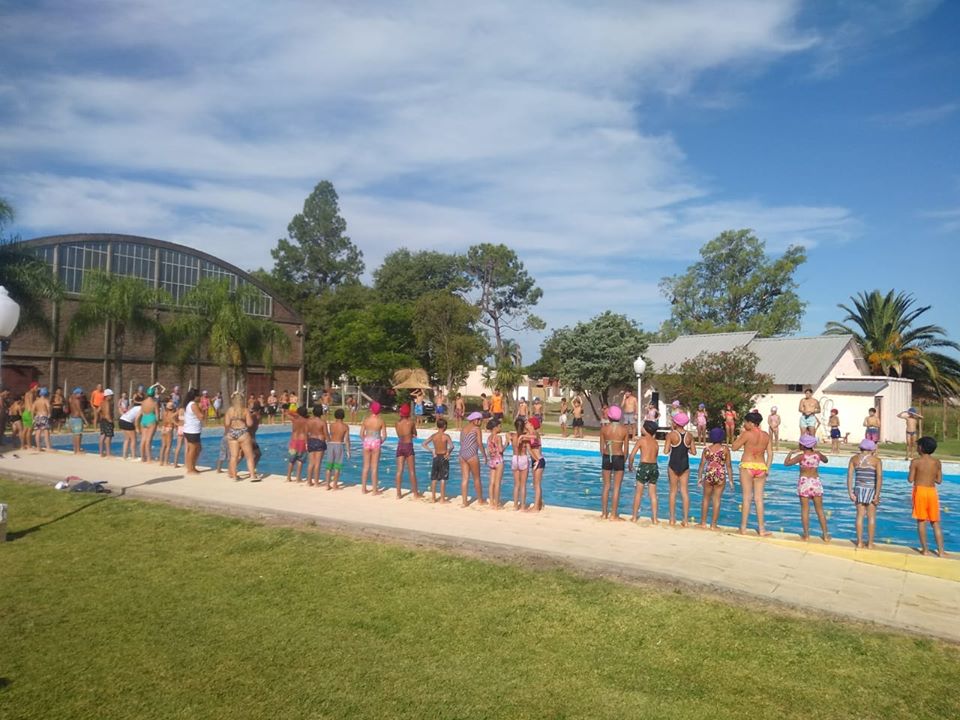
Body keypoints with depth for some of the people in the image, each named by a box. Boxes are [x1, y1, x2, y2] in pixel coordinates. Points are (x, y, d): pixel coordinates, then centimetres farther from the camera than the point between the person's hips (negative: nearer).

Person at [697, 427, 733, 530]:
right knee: (716, 500, 5)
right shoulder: (725, 448, -4)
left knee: (706, 499, 15)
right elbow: (728, 465, -3)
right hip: (720, 476, -2)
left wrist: (699, 477, 13)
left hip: (708, 475, 2)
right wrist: (731, 479, 4)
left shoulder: (706, 449, 2)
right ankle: (713, 524, 9)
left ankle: (703, 522, 21)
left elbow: (702, 464, 3)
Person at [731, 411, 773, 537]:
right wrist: (767, 469, 10)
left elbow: (734, 447, -4)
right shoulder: (766, 436, 6)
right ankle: (761, 529, 11)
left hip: (747, 466, -4)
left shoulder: (747, 434, -10)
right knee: (759, 498, 9)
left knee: (747, 498, 2)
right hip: (761, 467, 4)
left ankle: (743, 528, 8)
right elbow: (770, 454, 6)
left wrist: (740, 434, 4)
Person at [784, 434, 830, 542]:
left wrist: (791, 453, 2)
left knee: (805, 509, 4)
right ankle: (825, 535, 14)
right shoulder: (818, 454, 1)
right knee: (820, 510, 11)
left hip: (804, 483, -3)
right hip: (816, 483, 3)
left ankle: (806, 534, 5)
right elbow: (826, 460, 22)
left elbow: (786, 463, -11)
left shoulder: (801, 456, -9)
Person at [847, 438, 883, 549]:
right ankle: (870, 543, 15)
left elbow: (849, 476, -3)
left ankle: (860, 542, 11)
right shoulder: (876, 460, -2)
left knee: (860, 515, 9)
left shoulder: (854, 459, 4)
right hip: (871, 490, -2)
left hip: (858, 489, 2)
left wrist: (850, 492, -2)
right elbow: (879, 477, -12)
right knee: (871, 517, 9)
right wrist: (877, 495, -12)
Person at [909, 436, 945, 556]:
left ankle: (925, 549, 7)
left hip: (919, 490, -3)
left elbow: (910, 480, -7)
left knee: (921, 521, 4)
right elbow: (939, 480, 6)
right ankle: (941, 550, 10)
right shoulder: (937, 462, 2)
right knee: (935, 523, 11)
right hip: (932, 491, 3)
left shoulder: (916, 461, -8)